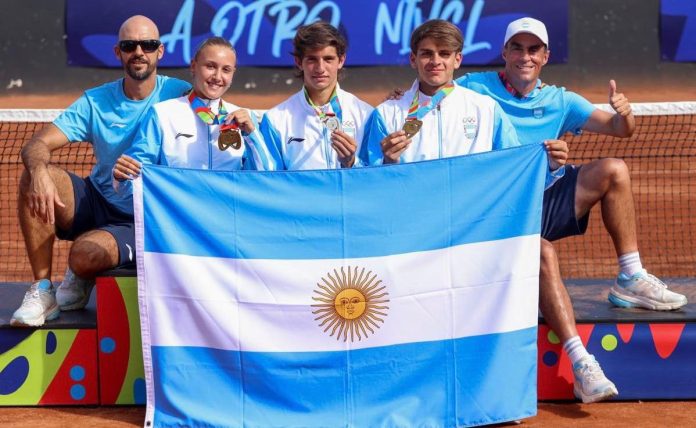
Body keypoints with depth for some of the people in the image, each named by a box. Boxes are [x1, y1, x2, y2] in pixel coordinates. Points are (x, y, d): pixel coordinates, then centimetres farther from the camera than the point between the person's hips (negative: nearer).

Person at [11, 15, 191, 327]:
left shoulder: (179, 95, -7)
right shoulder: (95, 102, -1)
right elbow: (36, 145, -8)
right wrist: (39, 172, -32)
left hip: (138, 222, -3)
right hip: (95, 204, 4)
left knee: (85, 254, -33)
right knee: (33, 178, -24)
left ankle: (82, 280, 9)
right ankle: (42, 292, -15)